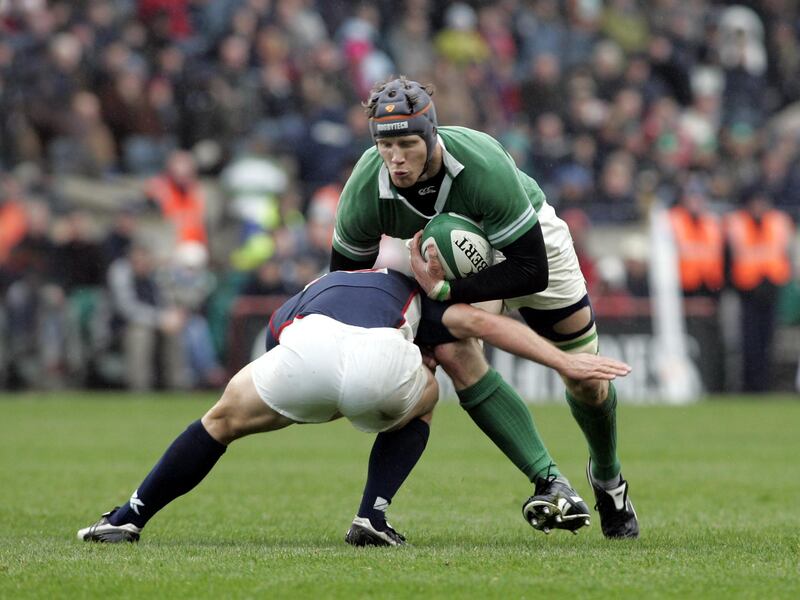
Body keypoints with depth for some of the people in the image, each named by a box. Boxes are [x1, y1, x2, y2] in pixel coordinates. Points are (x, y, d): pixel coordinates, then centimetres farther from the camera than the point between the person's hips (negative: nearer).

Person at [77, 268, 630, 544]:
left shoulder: (291, 311, 45)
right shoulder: (413, 299, 39)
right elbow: (480, 323, 23)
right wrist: (565, 363, 21)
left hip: (305, 354, 1)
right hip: (381, 365, -1)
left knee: (223, 422, 29)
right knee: (423, 400, 35)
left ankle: (129, 518, 28)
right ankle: (374, 517, 22)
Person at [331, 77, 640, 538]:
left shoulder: (485, 166, -43)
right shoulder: (365, 191, -34)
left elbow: (533, 271, -40)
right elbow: (345, 272, -14)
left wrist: (449, 291, -45)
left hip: (530, 241, -2)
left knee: (585, 378, 5)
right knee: (454, 355, -27)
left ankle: (608, 478, 38)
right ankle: (553, 485, -26)